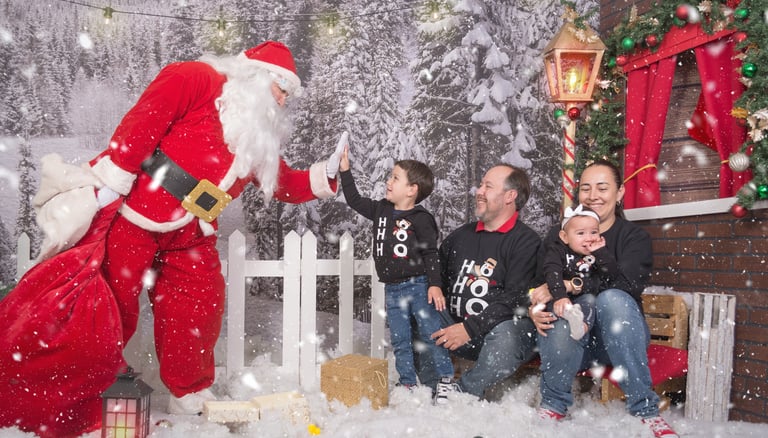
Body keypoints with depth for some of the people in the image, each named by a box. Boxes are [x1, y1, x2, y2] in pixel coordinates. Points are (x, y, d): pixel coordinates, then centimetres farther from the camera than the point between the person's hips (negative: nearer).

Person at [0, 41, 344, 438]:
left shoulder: (260, 135, 18)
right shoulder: (196, 79, -7)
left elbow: (282, 184, 25)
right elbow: (139, 124, -16)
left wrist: (325, 175, 10)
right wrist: (106, 187, -22)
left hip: (189, 238, 8)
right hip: (134, 218, -7)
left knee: (201, 313, 6)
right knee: (107, 311, -5)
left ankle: (191, 402, 24)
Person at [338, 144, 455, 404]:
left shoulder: (420, 219, -10)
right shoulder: (381, 210, 8)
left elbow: (431, 253, -10)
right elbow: (354, 201, 18)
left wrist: (434, 284, -18)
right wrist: (345, 171, 14)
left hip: (418, 285, -6)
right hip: (392, 290, 6)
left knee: (431, 334, -2)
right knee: (399, 340, 9)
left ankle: (446, 379, 11)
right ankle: (408, 385, 18)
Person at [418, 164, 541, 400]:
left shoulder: (527, 241, -5)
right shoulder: (461, 235, 17)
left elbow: (516, 298, -15)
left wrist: (470, 328, -22)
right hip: (456, 325, 6)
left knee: (505, 335, -39)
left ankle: (463, 392, -19)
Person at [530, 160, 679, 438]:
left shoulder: (635, 238, 5)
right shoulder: (559, 236, 12)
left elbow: (622, 286, -16)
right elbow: (537, 286, 0)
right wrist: (534, 309, -24)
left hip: (619, 338, -1)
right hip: (571, 341, 1)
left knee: (612, 299, -34)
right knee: (562, 323, -35)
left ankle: (645, 410, -28)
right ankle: (553, 405, -10)